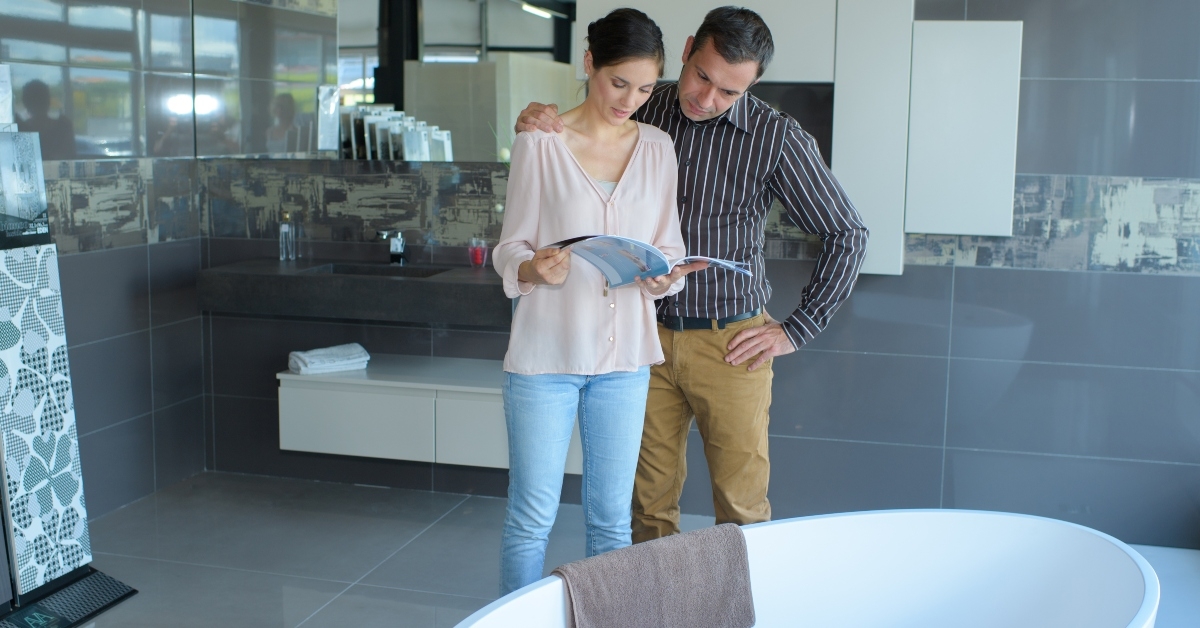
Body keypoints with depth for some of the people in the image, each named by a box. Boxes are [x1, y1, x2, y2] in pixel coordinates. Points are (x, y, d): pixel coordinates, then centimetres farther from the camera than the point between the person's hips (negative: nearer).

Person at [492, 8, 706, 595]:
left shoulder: (658, 148, 6)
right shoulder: (540, 143, -5)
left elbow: (668, 245, 9)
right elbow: (511, 249, -1)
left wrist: (662, 276, -14)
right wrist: (534, 270, -23)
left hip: (624, 355, 3)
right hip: (546, 352, -3)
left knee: (611, 516, 12)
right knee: (532, 515, 5)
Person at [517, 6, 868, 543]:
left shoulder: (777, 138, -7)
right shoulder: (643, 112, 1)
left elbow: (846, 235, -1)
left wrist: (796, 330, -4)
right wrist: (536, 123, -8)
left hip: (730, 344, -2)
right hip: (649, 337, 3)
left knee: (741, 504, 4)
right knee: (651, 498, 9)